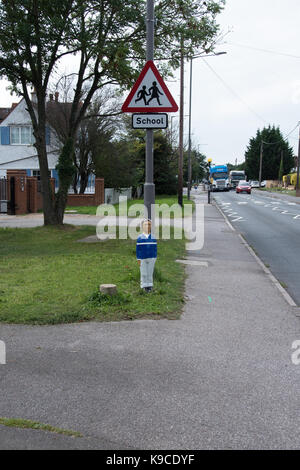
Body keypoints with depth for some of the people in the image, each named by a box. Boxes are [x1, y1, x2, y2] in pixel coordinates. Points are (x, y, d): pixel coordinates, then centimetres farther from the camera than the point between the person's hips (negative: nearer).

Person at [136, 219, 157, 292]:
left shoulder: (153, 238, 3)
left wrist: (155, 258, 5)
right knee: (144, 273, 3)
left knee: (150, 273, 8)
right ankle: (144, 286, 11)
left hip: (151, 259, 2)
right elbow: (138, 249, -3)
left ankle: (150, 286, 17)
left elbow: (155, 249, 7)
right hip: (143, 259, -2)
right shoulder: (140, 238, -4)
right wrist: (138, 259, -5)